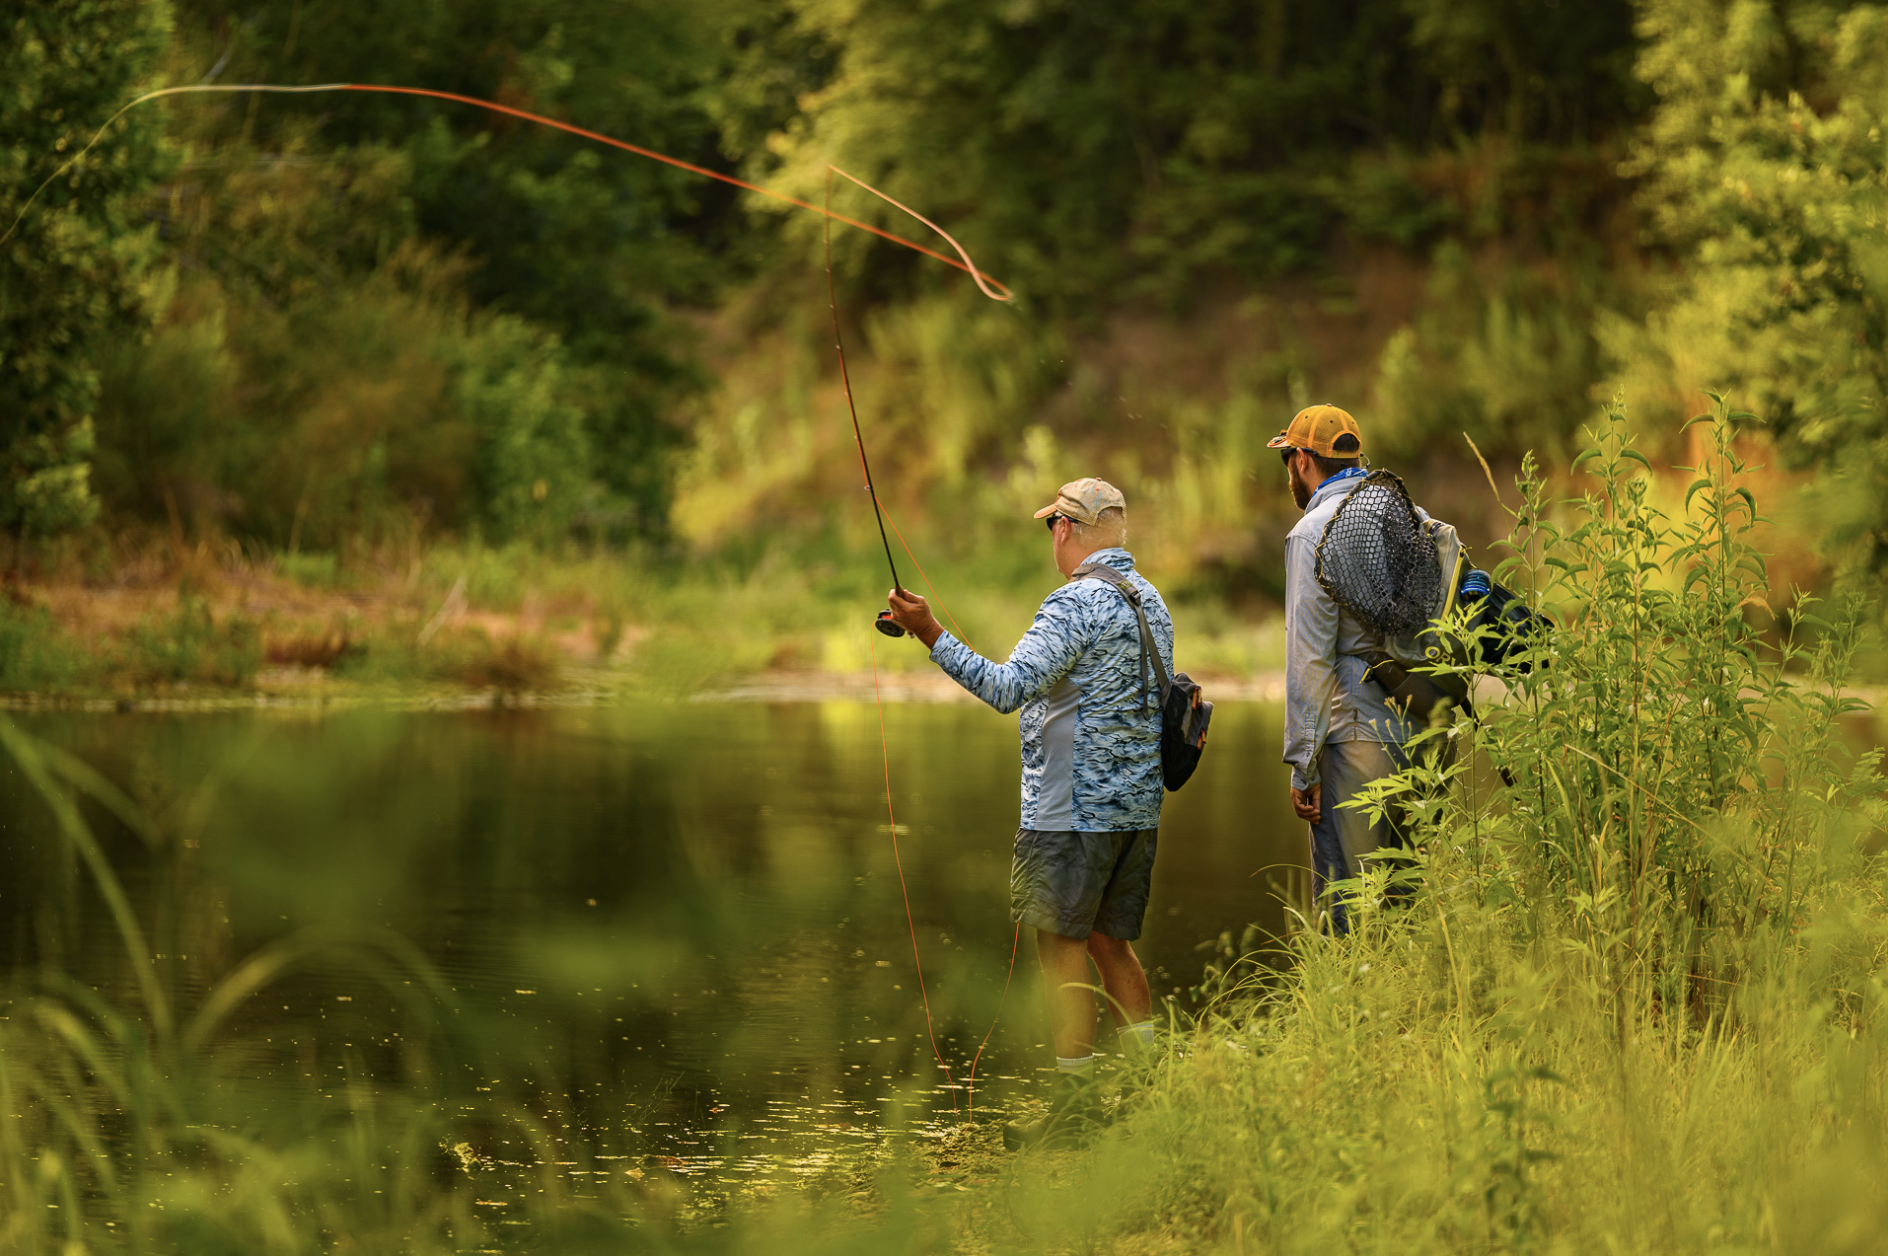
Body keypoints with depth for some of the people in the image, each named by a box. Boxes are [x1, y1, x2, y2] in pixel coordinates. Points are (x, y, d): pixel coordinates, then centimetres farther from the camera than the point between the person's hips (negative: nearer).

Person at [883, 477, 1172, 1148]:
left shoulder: (1075, 603, -15)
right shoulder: (1152, 602, 13)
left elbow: (1009, 688, -23)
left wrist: (931, 634, -20)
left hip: (1074, 808, -8)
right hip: (1139, 808, 8)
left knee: (1062, 945, -2)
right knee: (1109, 941, 17)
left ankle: (1075, 1105, -1)